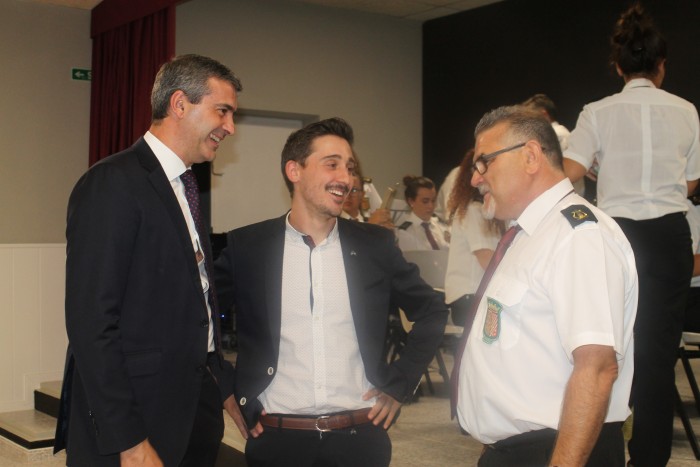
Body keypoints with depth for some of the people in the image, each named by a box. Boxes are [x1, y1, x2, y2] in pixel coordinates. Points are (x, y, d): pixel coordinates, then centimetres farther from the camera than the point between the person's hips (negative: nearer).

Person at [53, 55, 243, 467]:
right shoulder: (113, 183, -13)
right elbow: (91, 323, -19)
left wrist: (227, 386, 13)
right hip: (138, 427, -8)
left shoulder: (182, 188, 14)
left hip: (196, 414, 8)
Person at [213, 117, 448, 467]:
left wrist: (401, 382, 4)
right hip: (277, 438, -1)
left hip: (360, 436, 1)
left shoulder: (374, 244, 2)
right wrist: (227, 394, 3)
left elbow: (431, 310, 12)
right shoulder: (247, 246, -2)